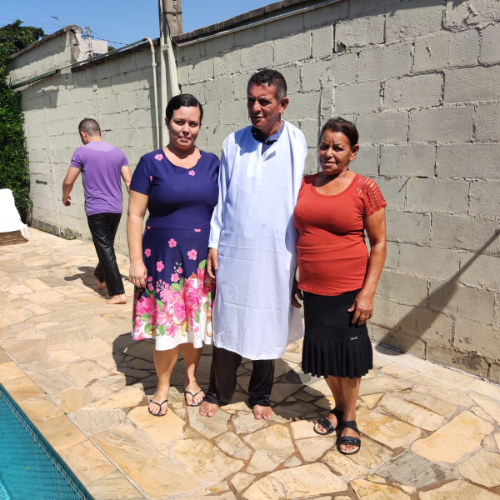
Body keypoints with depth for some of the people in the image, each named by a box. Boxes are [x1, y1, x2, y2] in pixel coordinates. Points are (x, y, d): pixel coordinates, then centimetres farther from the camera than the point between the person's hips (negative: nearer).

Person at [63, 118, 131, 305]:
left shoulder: (82, 152, -5)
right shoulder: (118, 152, 7)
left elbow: (68, 181, -4)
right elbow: (129, 181, 3)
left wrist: (65, 197, 15)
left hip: (96, 209, -5)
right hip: (116, 209, 5)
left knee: (105, 250, -2)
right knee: (107, 246, 22)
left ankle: (118, 293, -4)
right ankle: (100, 278, 41)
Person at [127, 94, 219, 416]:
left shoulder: (212, 163, 5)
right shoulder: (151, 163, -3)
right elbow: (135, 215, -4)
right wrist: (136, 260, -8)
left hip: (203, 257, 3)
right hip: (164, 256, -2)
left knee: (197, 321, 12)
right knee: (166, 322, 3)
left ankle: (191, 378, 34)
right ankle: (163, 386, 26)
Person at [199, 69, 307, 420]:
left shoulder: (298, 144, -3)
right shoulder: (233, 144, 3)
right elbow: (221, 197, 7)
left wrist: (304, 252, -1)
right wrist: (214, 243, 3)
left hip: (277, 255, -1)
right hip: (234, 251, 1)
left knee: (268, 326, 12)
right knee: (227, 322, 10)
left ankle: (261, 396, 32)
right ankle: (219, 392, 30)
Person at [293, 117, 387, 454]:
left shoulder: (365, 189, -7)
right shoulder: (305, 185, 4)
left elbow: (379, 243, -7)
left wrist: (368, 292, -12)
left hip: (349, 289, -3)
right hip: (312, 288, 4)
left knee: (347, 351, 8)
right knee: (323, 350, 12)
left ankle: (349, 420, 30)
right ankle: (339, 408, 38)